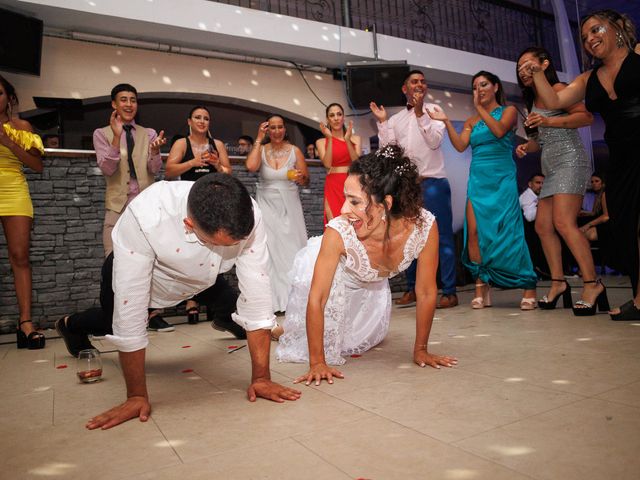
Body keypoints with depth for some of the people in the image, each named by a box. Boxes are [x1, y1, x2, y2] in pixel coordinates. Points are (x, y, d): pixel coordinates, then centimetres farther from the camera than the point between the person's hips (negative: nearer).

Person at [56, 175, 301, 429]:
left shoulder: (249, 217, -38)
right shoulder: (144, 218, -45)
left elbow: (256, 293, -33)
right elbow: (130, 309, -39)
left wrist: (261, 378, -30)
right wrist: (137, 396, -32)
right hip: (135, 273, -1)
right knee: (116, 319, 24)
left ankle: (224, 320, 56)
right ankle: (71, 325, 61)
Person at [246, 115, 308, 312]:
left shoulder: (294, 150, 1)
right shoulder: (261, 149, 2)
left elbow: (306, 180, 5)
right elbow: (251, 166, -19)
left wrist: (300, 178, -19)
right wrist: (259, 139, -11)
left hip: (289, 205, 0)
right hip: (267, 205, 0)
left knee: (291, 247, -1)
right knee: (270, 249, -3)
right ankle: (273, 299, 3)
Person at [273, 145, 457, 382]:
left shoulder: (424, 226, -36)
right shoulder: (338, 232, -42)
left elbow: (426, 293, -22)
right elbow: (316, 300, -33)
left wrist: (420, 350, -13)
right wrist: (317, 362, -29)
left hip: (372, 285, 3)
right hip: (324, 268, -3)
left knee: (365, 337, 21)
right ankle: (291, 329, 12)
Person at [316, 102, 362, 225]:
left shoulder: (355, 138, 10)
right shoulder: (322, 141, 8)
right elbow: (327, 164, -8)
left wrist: (347, 140, -14)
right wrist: (330, 138, -13)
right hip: (333, 186, -1)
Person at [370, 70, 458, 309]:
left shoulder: (433, 110, 6)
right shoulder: (396, 119, 16)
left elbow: (435, 141, -9)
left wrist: (420, 112, -10)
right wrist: (382, 121, 1)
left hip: (432, 182, -4)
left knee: (442, 237, -5)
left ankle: (449, 293, 0)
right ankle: (412, 289, 20)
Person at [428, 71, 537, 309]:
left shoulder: (508, 110, 9)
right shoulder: (472, 121, 18)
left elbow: (499, 131, -12)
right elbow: (460, 146, 2)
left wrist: (480, 108, -7)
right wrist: (446, 121, -5)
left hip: (502, 177, -3)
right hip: (478, 178, 4)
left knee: (508, 231, -9)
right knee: (474, 231, -9)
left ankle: (529, 286, 0)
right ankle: (481, 285, -2)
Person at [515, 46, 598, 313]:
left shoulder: (557, 89, -3)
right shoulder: (533, 100, 21)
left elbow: (587, 117, -15)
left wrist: (549, 121, -23)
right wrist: (527, 146, 9)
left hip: (569, 161, -9)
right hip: (550, 168, 9)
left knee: (563, 223, -22)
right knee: (543, 226, 2)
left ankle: (592, 284, -18)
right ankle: (558, 282, 9)